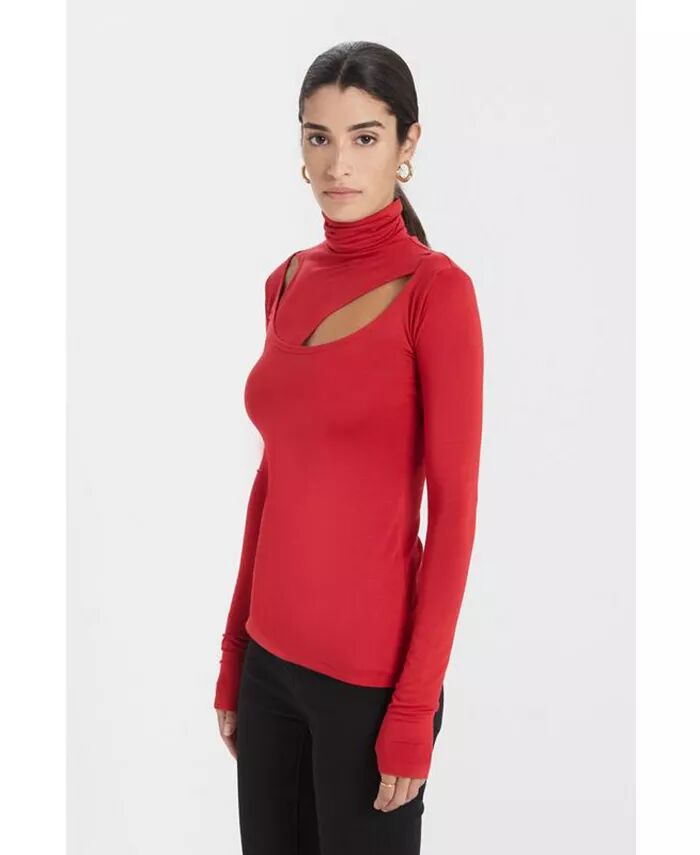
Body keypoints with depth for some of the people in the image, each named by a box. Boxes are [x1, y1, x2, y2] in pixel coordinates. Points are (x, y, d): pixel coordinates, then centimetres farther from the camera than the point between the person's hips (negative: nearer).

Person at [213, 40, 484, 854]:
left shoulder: (436, 289, -13)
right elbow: (274, 476, 11)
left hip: (370, 666, -6)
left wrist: (416, 703, -15)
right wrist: (233, 650, 12)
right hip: (271, 655, 6)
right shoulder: (287, 281, 6)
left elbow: (454, 508, -14)